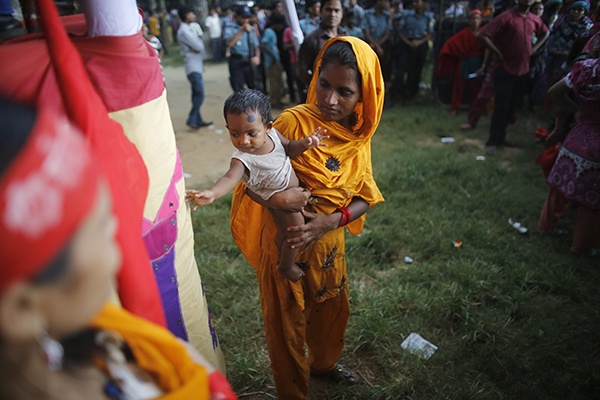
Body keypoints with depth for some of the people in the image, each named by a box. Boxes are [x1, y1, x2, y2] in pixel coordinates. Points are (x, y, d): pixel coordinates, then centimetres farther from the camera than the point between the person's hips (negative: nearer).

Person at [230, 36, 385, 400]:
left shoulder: (359, 137, -4)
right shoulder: (293, 122, -22)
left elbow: (365, 199, -2)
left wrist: (331, 221, -21)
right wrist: (276, 198, -39)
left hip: (329, 243, 6)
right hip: (284, 244, -5)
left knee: (333, 308, 27)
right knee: (287, 324, 13)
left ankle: (324, 362, 60)